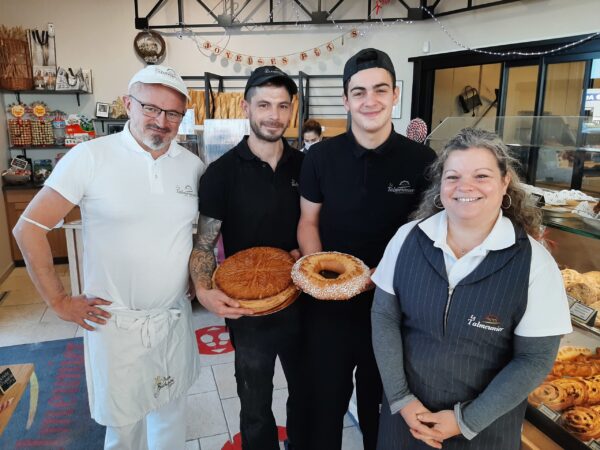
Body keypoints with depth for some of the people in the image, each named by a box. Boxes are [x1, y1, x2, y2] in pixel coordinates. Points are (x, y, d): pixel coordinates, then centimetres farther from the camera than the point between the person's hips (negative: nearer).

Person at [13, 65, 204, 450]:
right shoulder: (91, 157, -12)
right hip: (115, 322, -3)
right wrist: (59, 301, -7)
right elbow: (30, 228, -8)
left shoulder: (193, 166, 0)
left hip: (176, 319, 4)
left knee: (172, 411, 21)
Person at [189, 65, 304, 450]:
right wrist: (204, 291, -24)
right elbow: (204, 244, -7)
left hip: (302, 301, 4)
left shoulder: (305, 165, -1)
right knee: (256, 407, 16)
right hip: (248, 308, -3)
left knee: (306, 393, 24)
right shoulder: (223, 172, -11)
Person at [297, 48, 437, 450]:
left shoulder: (422, 160, -10)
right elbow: (308, 222, 3)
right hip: (330, 302, 1)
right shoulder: (321, 157, -5)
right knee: (325, 397, 18)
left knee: (381, 401, 22)